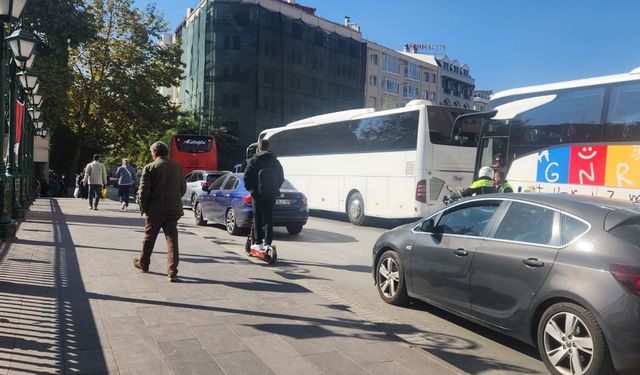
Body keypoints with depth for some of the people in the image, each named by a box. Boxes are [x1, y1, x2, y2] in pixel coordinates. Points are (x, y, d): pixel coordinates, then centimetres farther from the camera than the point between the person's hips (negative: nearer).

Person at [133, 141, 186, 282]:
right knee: (172, 240, 2)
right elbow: (183, 189, 8)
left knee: (149, 238, 17)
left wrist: (143, 207, 3)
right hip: (173, 210, 2)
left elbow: (143, 191, -10)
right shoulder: (177, 167, 2)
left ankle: (143, 264, 35)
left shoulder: (149, 168, -8)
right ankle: (172, 272, -2)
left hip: (155, 210, -2)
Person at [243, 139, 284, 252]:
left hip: (257, 193, -3)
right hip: (271, 194, 3)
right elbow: (281, 178, 10)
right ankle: (268, 243, 6)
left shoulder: (253, 161, -4)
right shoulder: (275, 161, 6)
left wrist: (251, 189, 7)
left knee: (257, 218, 5)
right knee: (269, 219, 8)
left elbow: (247, 177, -7)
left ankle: (258, 243, 2)